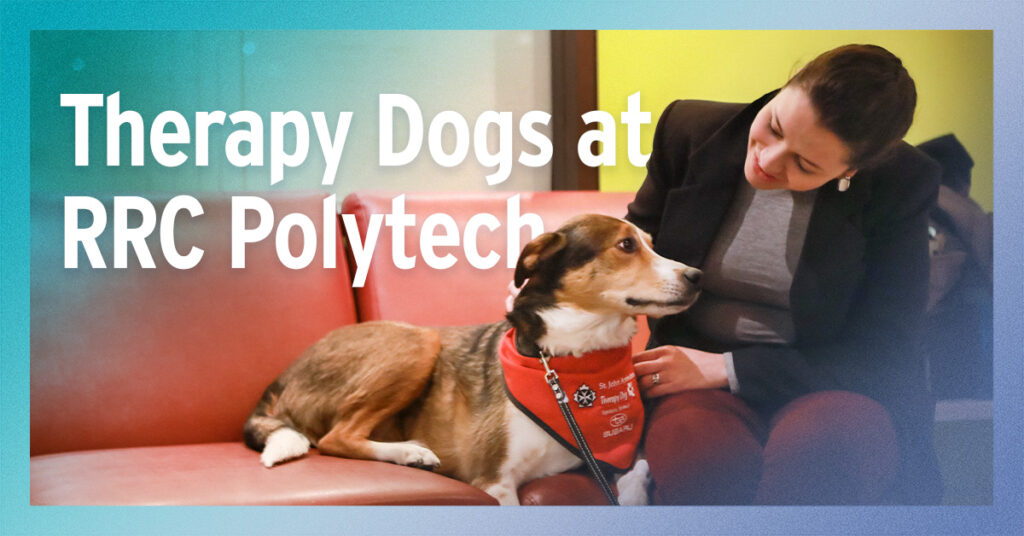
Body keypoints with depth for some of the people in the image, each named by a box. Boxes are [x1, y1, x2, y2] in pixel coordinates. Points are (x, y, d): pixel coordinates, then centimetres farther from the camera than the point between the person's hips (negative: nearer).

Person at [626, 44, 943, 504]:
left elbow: (883, 356, -9)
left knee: (824, 451, -39)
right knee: (698, 456, -36)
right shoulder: (691, 131, -1)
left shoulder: (902, 186, -8)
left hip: (830, 385, -1)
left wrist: (725, 368, -14)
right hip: (696, 381, 1)